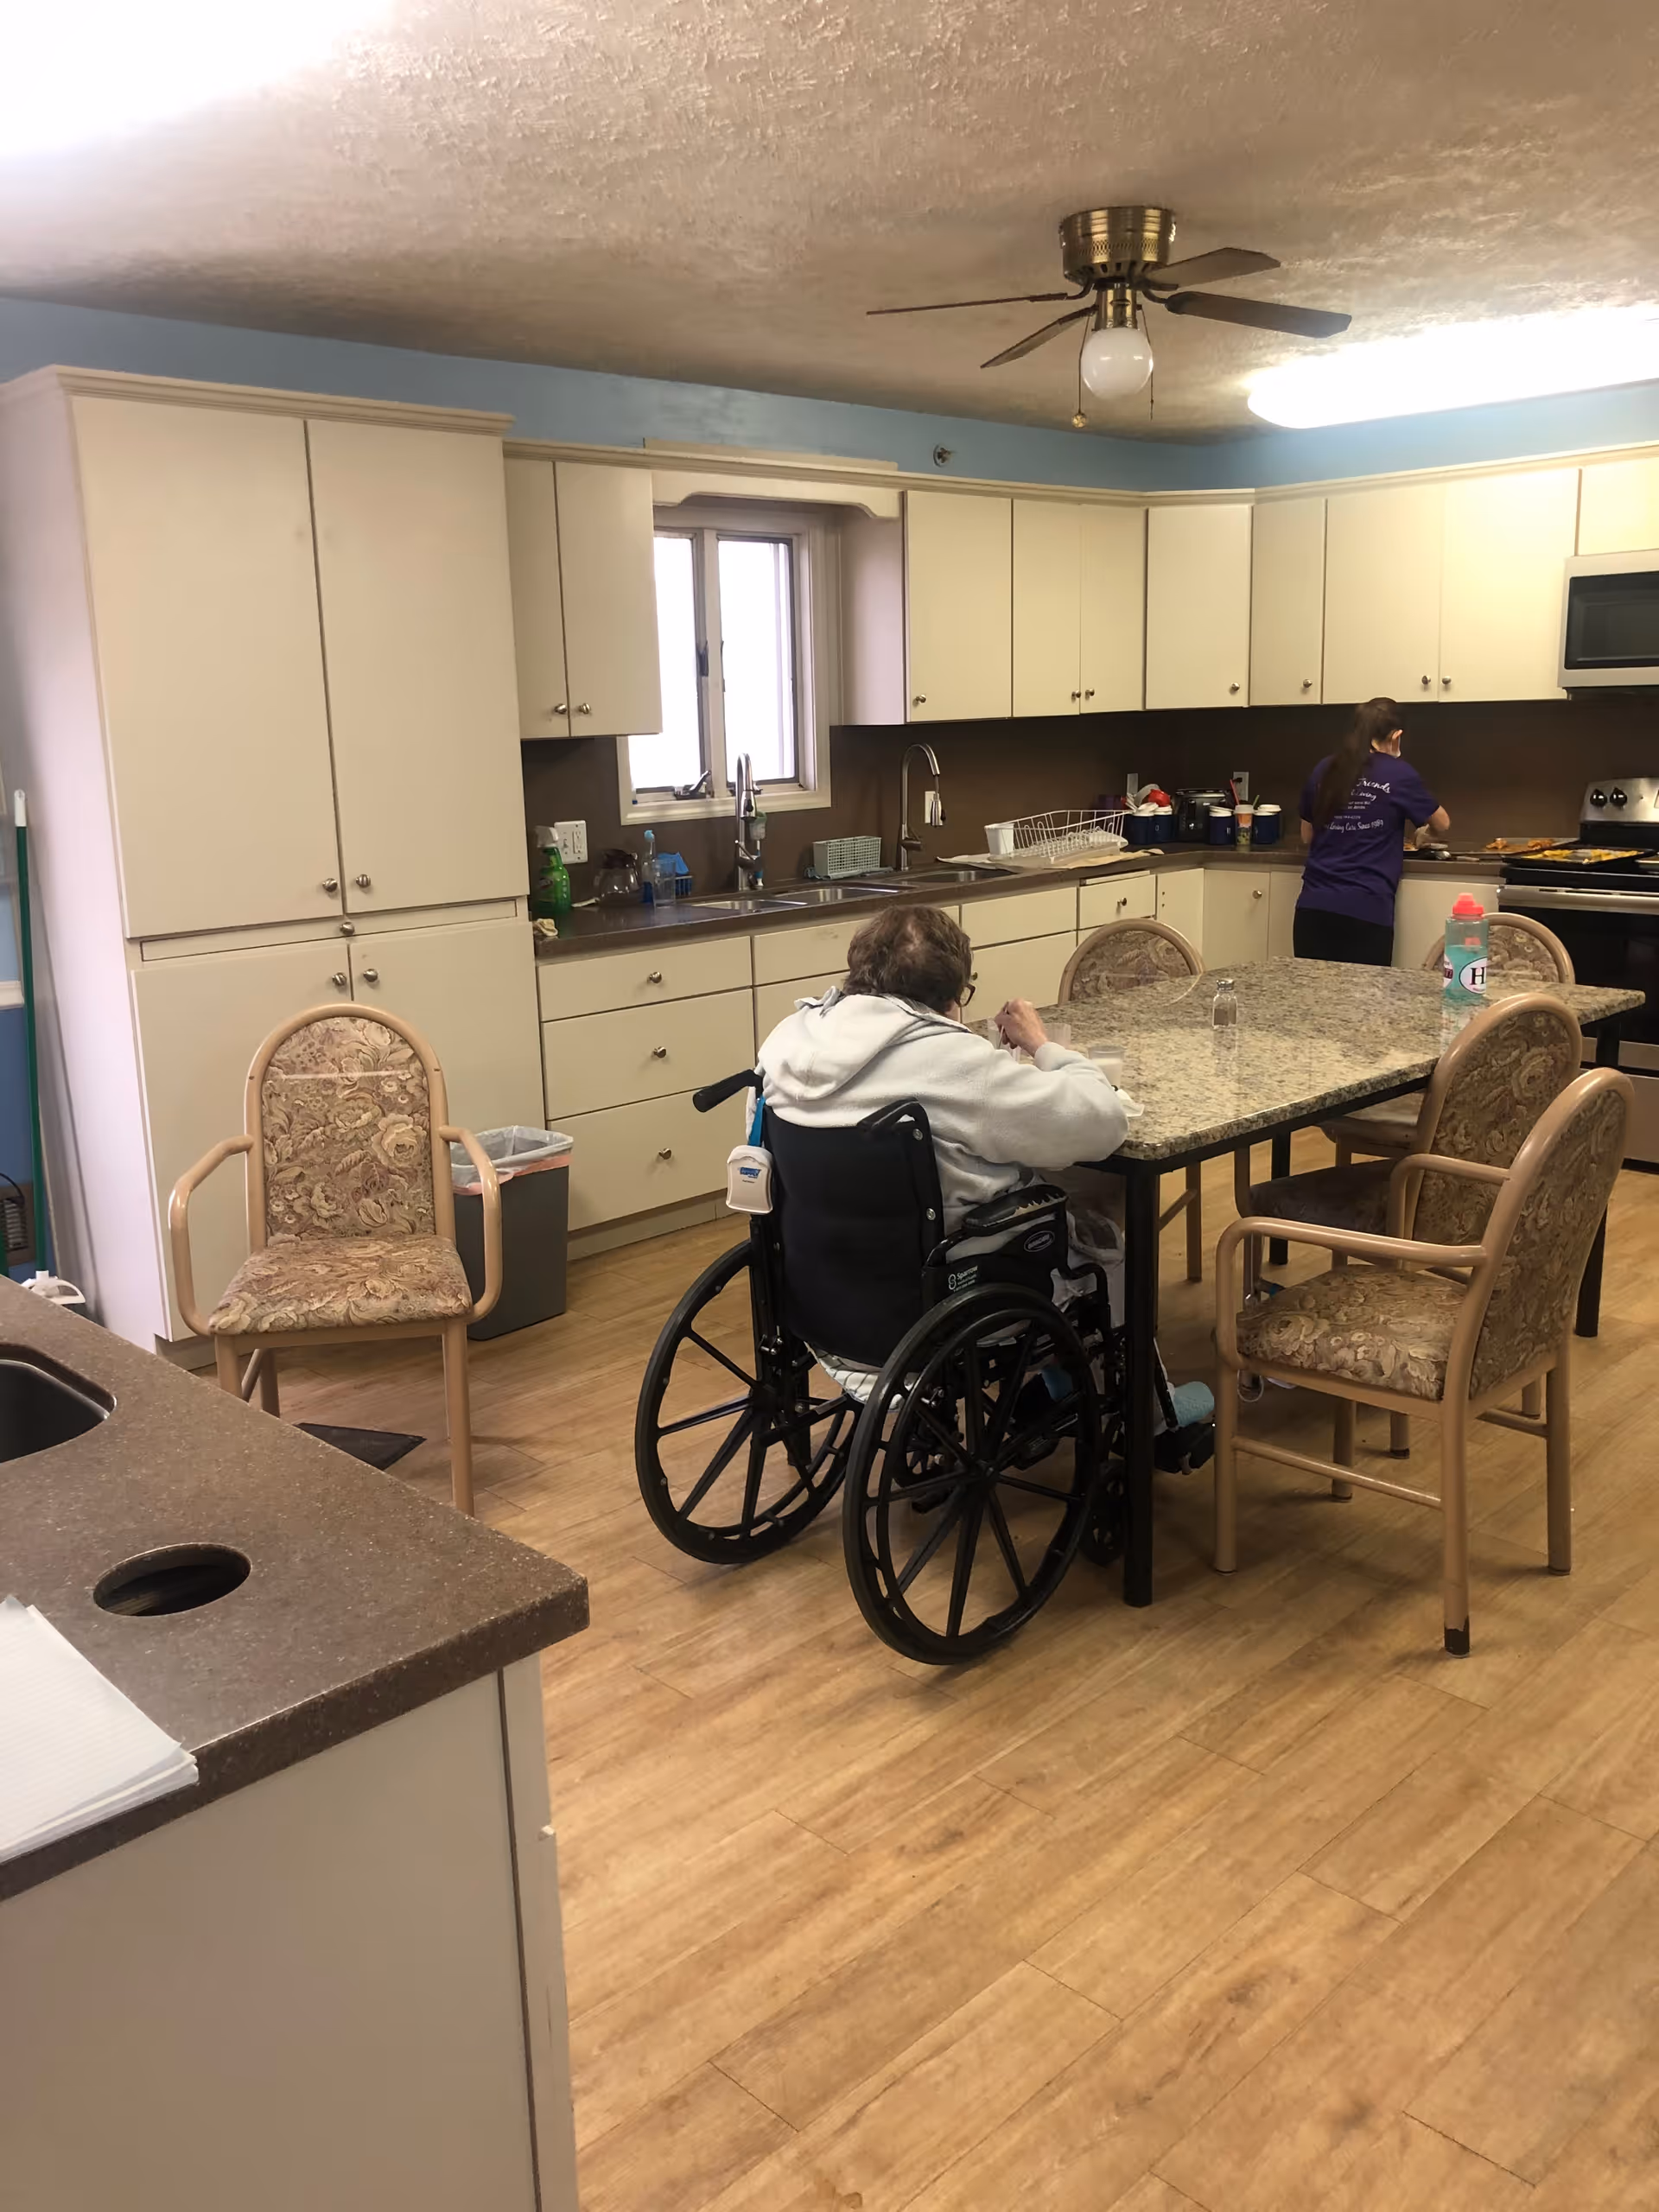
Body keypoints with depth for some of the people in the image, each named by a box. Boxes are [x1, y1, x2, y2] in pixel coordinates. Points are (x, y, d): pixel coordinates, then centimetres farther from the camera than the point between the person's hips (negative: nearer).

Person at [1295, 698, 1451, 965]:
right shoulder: (1399, 774, 0)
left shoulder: (1324, 770, 10)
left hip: (1313, 905, 4)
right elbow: (1442, 824, 16)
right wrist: (1417, 829, 37)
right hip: (1365, 911, -4)